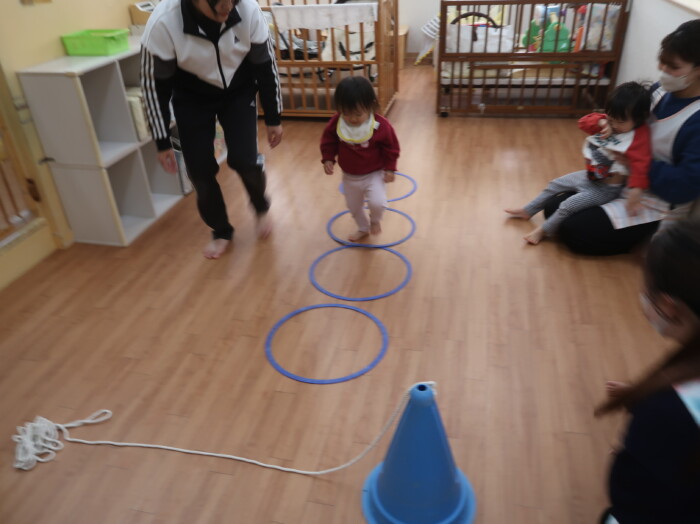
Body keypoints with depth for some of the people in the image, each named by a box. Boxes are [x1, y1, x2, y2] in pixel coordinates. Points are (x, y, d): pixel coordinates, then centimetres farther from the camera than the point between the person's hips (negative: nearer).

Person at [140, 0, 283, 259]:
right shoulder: (163, 22, -31)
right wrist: (162, 142, -13)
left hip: (238, 92, 1)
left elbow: (266, 67, -11)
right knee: (200, 171, -3)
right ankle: (221, 231, 22)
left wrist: (273, 118, -4)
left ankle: (261, 208, 21)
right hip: (192, 98, 0)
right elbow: (154, 85, -19)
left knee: (244, 160, -13)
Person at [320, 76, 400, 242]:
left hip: (374, 174, -3)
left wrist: (390, 168, -11)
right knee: (354, 206, 19)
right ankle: (363, 228, 49)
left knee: (377, 203, -21)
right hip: (350, 176, 4)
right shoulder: (336, 123, -18)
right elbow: (328, 140, -1)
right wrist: (327, 159, -10)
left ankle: (375, 221, 16)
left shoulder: (381, 125, -24)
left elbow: (391, 147, -11)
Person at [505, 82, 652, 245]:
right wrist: (601, 122, -27)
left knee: (568, 205, -17)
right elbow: (584, 122, -6)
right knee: (555, 185, 17)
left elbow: (640, 163, -35)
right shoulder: (608, 123, -3)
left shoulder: (639, 136, -25)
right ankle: (527, 211, 31)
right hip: (589, 176, 9)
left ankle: (543, 230, 2)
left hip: (606, 189, -9)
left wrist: (636, 191, -46)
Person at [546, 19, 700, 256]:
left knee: (572, 230, -16)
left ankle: (642, 239, 4)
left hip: (655, 208, -8)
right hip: (624, 183, 8)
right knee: (553, 208, 3)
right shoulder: (662, 90, -2)